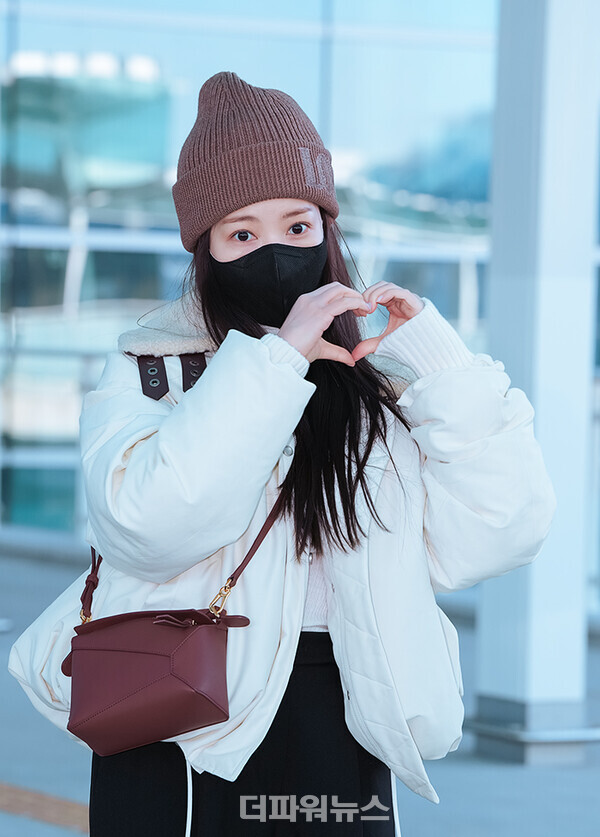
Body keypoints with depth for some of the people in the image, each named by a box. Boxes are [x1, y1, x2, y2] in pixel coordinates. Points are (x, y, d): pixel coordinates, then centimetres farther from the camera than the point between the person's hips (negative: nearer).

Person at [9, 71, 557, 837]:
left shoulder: (377, 391, 9)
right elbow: (148, 521, -19)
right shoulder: (145, 373, 2)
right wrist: (275, 357, -17)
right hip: (178, 747, -2)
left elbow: (497, 536, -2)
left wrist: (442, 364, -5)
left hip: (337, 746, 2)